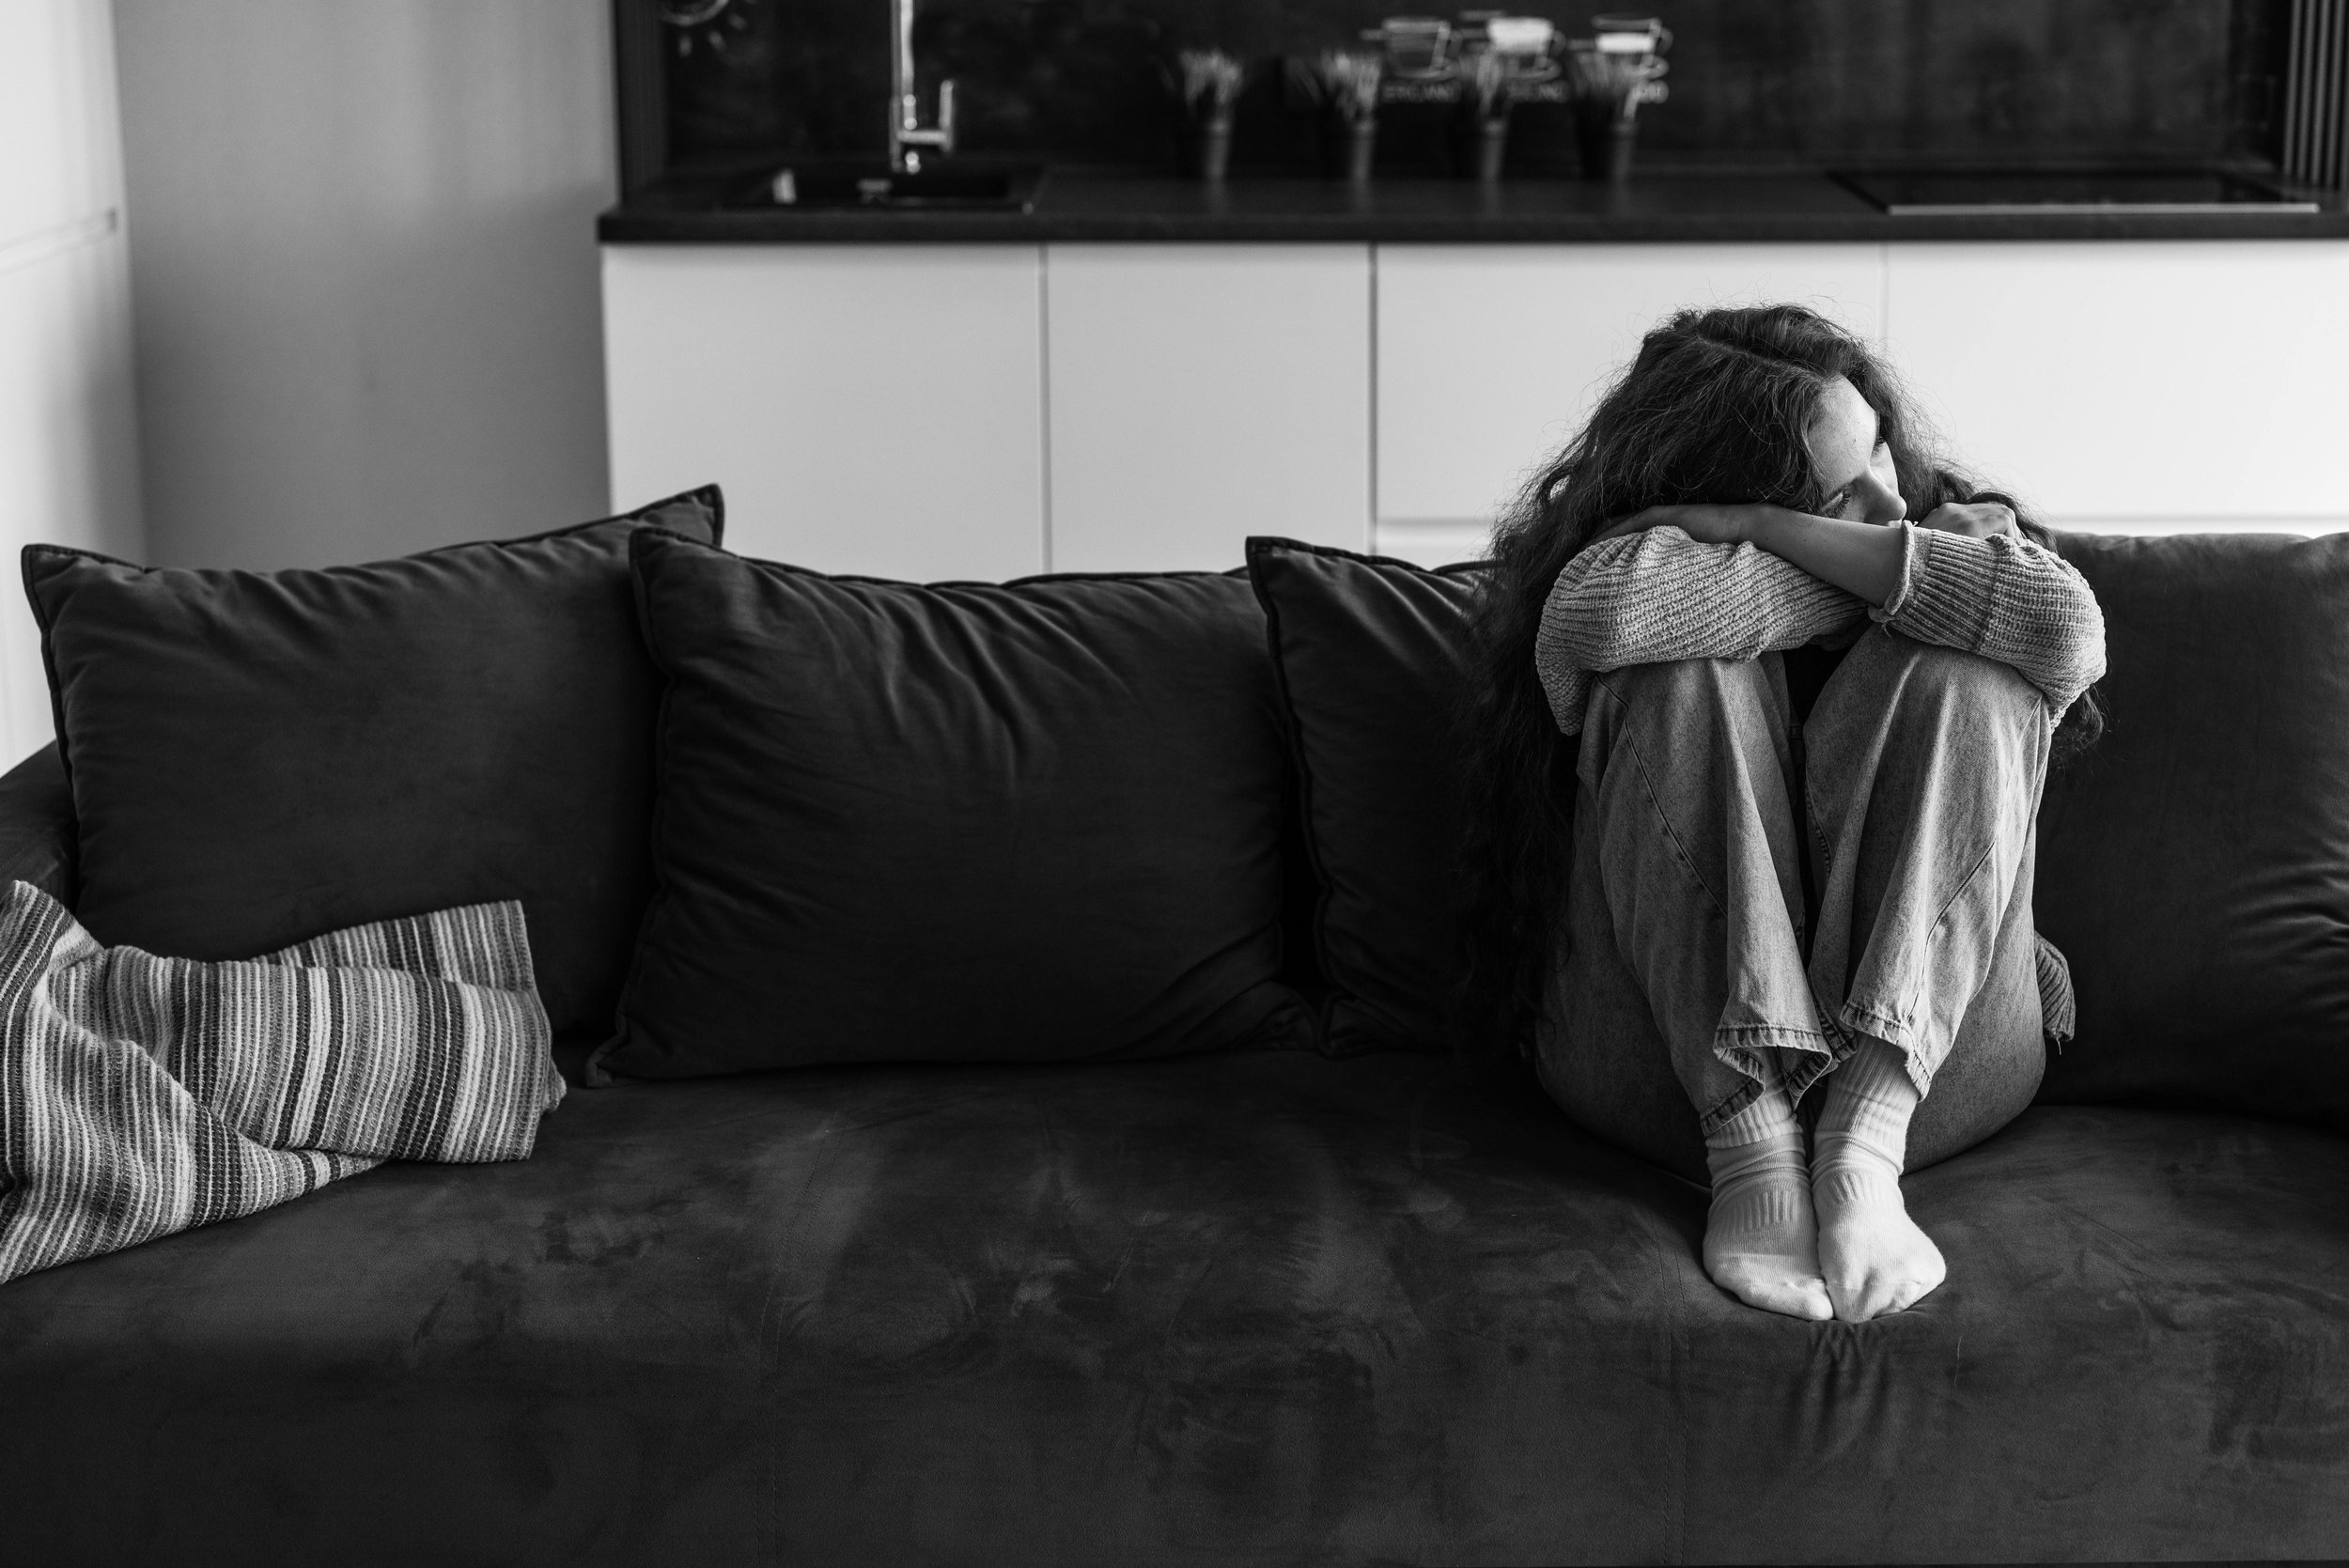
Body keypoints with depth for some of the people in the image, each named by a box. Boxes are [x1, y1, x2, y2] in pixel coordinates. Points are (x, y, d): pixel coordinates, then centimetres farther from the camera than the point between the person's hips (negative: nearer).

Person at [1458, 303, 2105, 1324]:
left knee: (1964, 679, -19)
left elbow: (2072, 635, -18)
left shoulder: (1966, 529, 8)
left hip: (1933, 1054, 2)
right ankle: (1751, 1151, -35)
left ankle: (1864, 1138, -34)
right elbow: (1596, 611, -27)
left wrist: (1766, 533, -15)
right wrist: (1885, 573, -13)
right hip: (1668, 1059, -1)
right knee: (1684, 677, -21)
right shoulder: (1660, 563, 1)